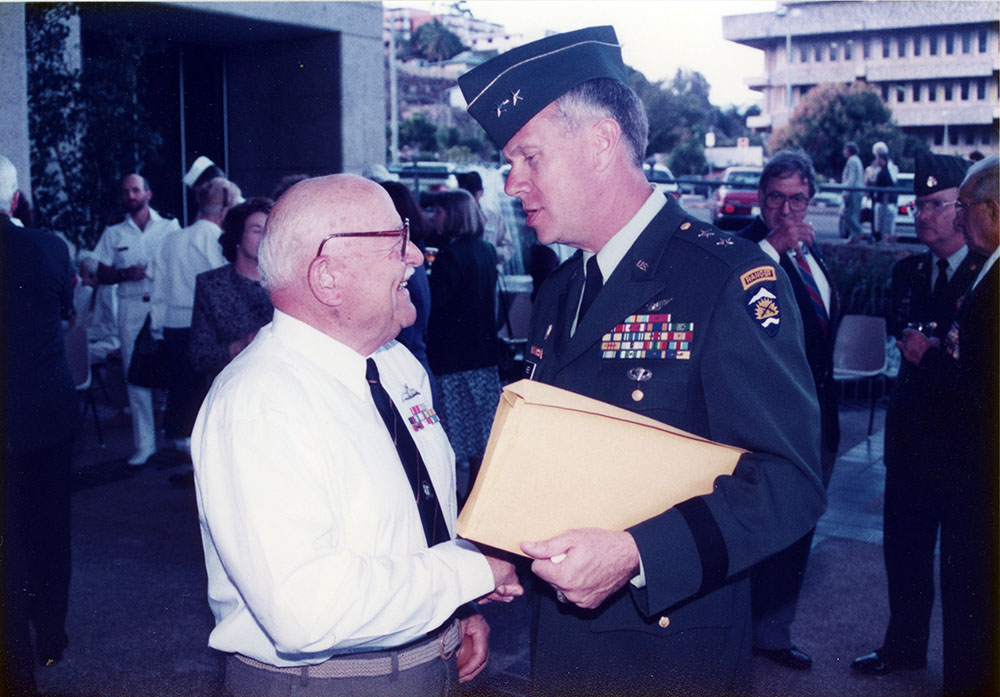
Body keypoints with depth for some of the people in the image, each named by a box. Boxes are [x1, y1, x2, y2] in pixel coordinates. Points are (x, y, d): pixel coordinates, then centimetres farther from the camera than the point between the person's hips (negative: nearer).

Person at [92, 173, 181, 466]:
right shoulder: (113, 234, 13)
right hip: (131, 307, 2)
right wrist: (125, 274, -8)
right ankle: (145, 444, 6)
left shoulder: (170, 227, 9)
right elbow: (102, 275, 10)